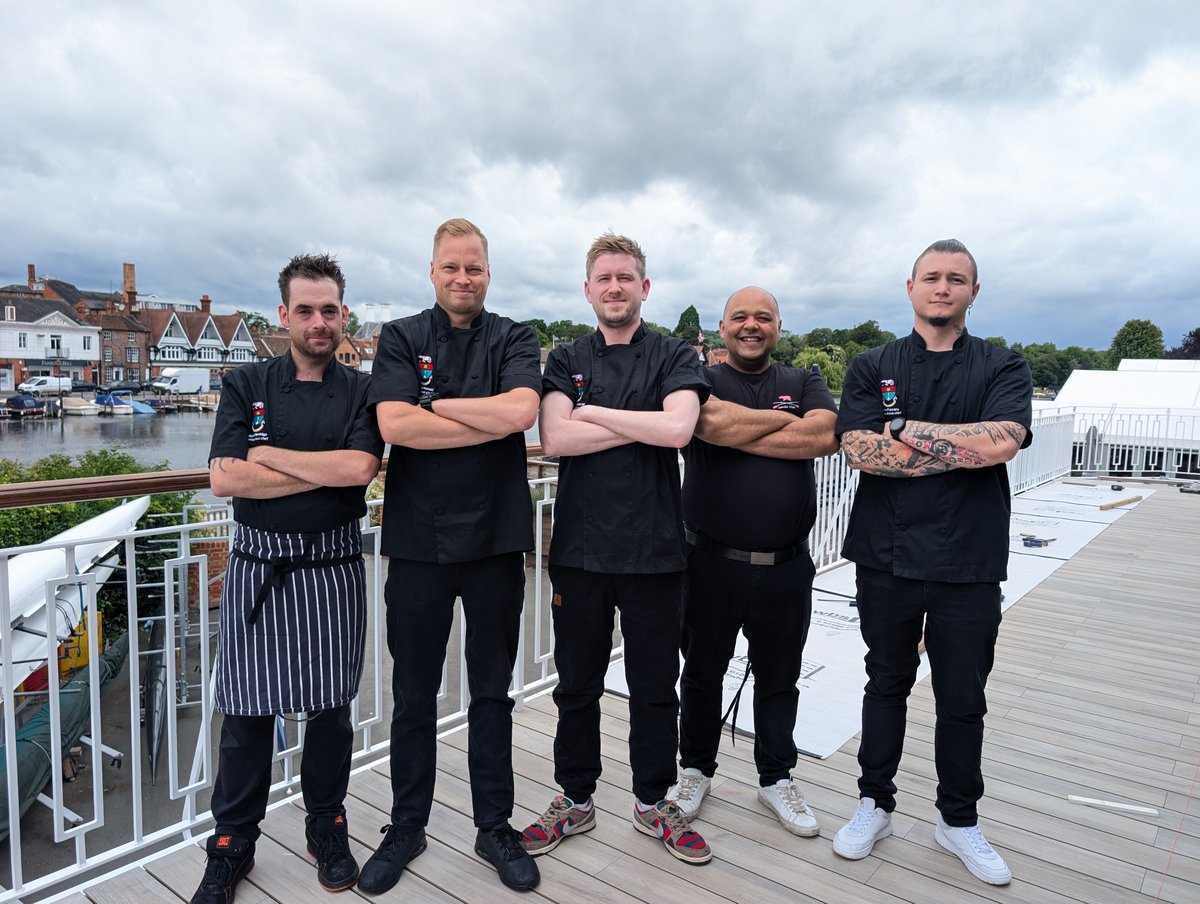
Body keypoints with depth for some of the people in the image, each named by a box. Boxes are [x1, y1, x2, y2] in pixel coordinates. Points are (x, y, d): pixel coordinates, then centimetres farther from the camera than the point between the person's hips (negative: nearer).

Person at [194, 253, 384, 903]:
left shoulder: (361, 392, 2)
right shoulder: (245, 385, 4)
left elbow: (359, 466, -16)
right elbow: (224, 479, -9)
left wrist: (268, 454, -10)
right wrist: (327, 472, -12)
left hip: (333, 568, 0)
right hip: (258, 566, 1)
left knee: (331, 705, 10)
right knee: (247, 710, 7)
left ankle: (326, 825, 30)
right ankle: (232, 844, 25)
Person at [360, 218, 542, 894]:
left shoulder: (514, 340, 4)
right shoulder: (401, 338, 4)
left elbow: (521, 411, -16)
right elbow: (394, 425, -12)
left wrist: (434, 404, -9)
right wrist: (491, 423, -12)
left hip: (496, 539, 0)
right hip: (418, 540, 0)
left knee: (493, 692, 13)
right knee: (414, 696, 13)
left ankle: (495, 826, 29)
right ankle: (407, 828, 31)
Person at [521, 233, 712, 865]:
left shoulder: (675, 358, 3)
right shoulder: (566, 361, 7)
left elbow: (678, 428, -17)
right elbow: (555, 437, -10)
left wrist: (592, 411, -10)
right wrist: (646, 425, -11)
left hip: (653, 548, -1)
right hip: (580, 546, 1)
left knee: (654, 687, 11)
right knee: (577, 684, 13)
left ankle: (654, 802, 31)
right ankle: (575, 800, 32)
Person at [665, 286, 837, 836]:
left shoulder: (804, 383, 9)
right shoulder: (702, 379, 2)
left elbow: (827, 436, -12)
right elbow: (711, 422, -22)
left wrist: (738, 431, -12)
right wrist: (785, 420, -9)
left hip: (786, 566, 2)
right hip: (712, 562, -2)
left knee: (779, 680, 16)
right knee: (702, 673, 14)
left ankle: (776, 779, 35)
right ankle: (696, 770, 34)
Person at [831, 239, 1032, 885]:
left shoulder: (1002, 368, 3)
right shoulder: (873, 367, 4)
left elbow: (1003, 440, -17)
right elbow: (859, 449, -12)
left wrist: (906, 429, -13)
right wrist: (962, 448, -12)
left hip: (969, 564, 0)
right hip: (887, 558, 0)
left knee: (964, 700, 13)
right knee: (886, 685, 16)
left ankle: (958, 820, 33)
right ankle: (875, 804, 33)